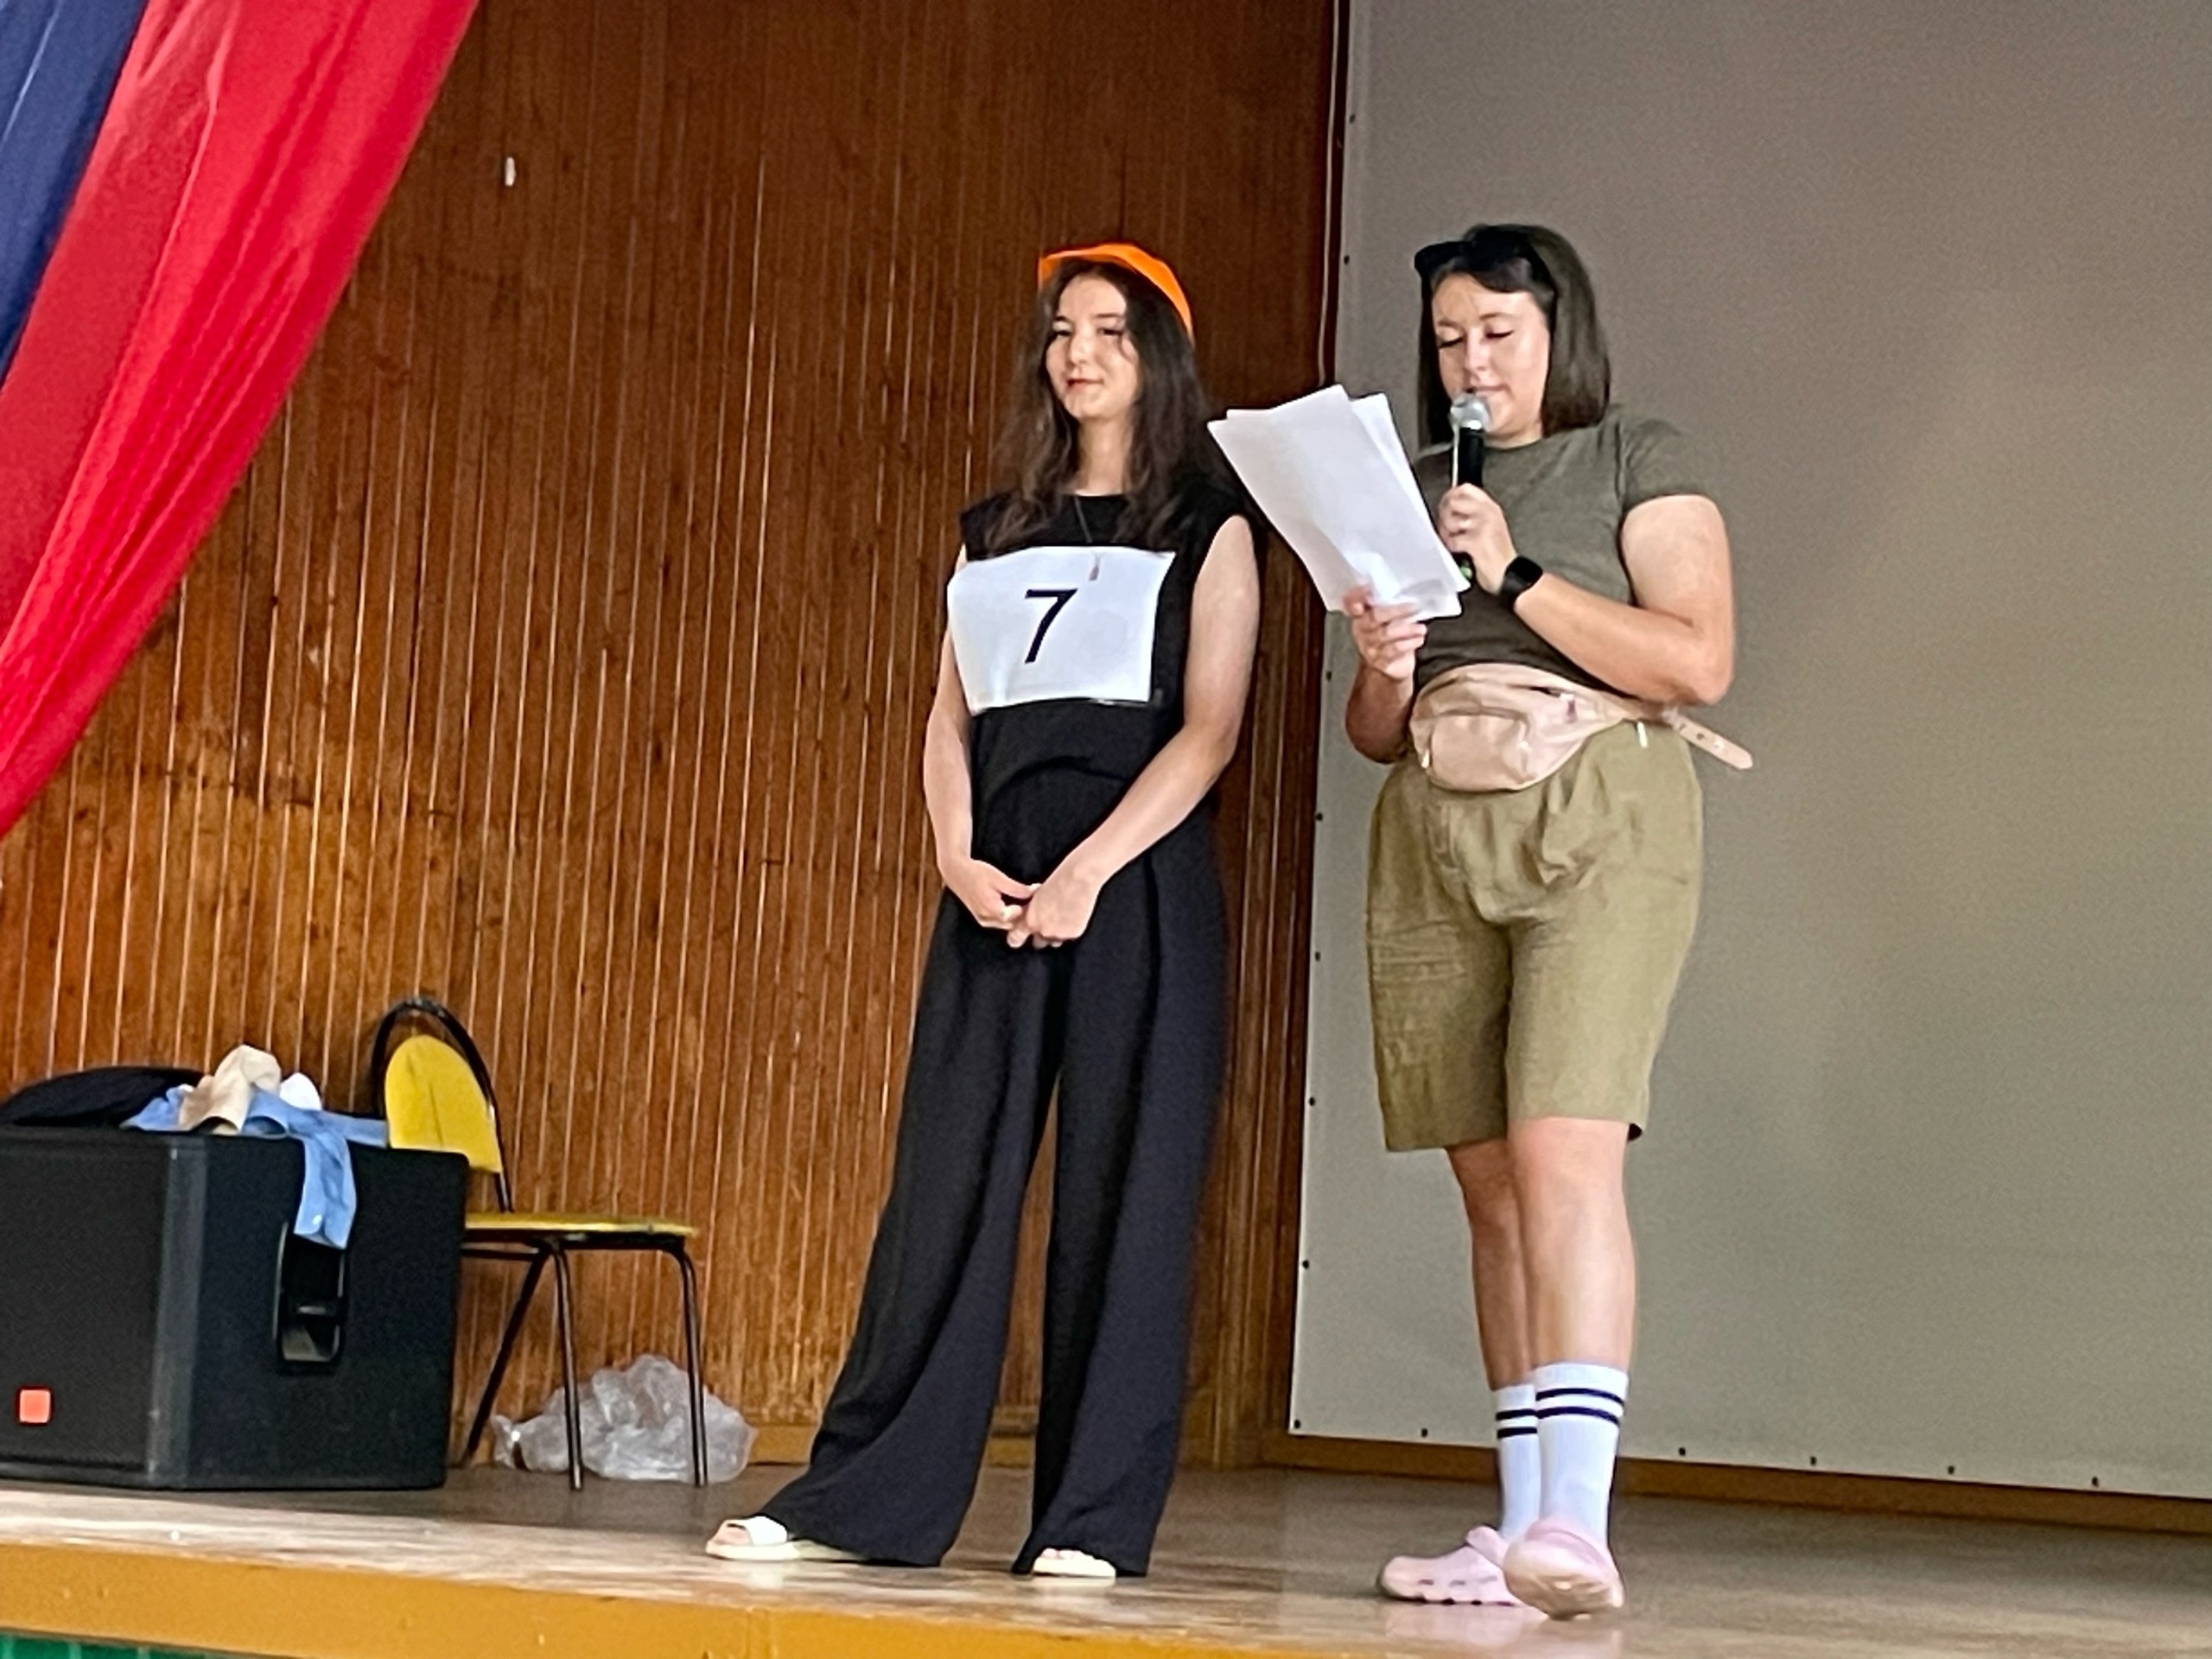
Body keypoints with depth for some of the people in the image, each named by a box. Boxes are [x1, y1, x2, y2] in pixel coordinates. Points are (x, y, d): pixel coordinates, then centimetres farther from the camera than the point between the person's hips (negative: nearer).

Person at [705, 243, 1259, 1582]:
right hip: (994, 884, 4)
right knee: (947, 1178, 1)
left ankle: (1098, 1515, 1)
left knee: (1120, 1191, -3)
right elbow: (951, 720, 14)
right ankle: (871, 1497, 4)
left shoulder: (1208, 527, 4)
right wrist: (960, 860, -4)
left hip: (1137, 879, -4)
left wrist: (1089, 870, -16)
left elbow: (1209, 729, -6)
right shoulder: (998, 530, 18)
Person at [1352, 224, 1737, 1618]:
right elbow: (1374, 733, 19)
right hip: (1435, 837, 5)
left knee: (1565, 1150, -20)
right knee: (1494, 1188, 2)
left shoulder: (1640, 462, 5)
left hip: (1596, 824, -5)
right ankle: (1521, 1531, 3)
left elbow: (1698, 663, -8)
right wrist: (1382, 671, -4)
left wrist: (1517, 575, -11)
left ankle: (1576, 1518, -27)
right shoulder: (1409, 491, 18)